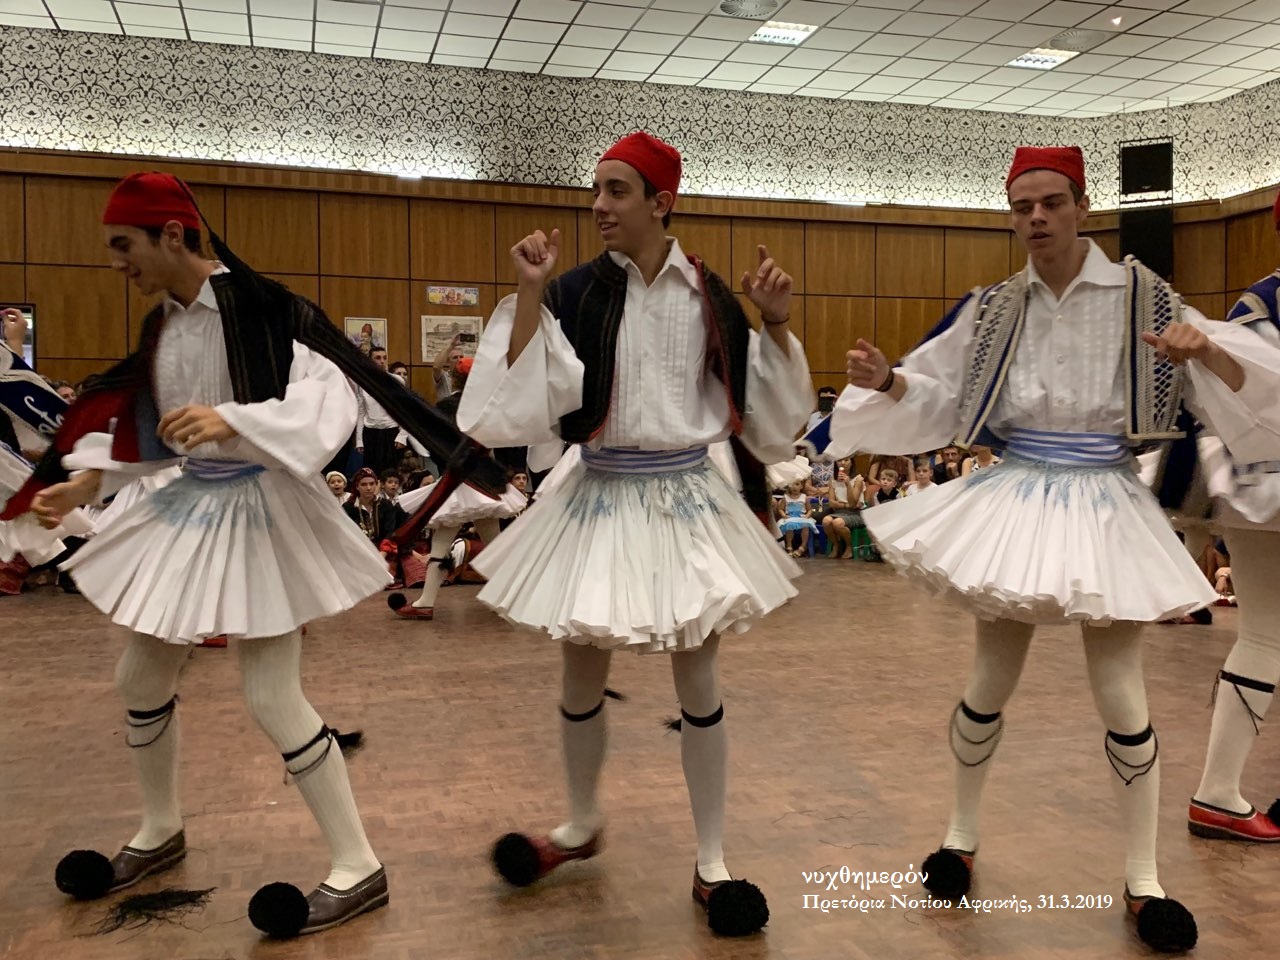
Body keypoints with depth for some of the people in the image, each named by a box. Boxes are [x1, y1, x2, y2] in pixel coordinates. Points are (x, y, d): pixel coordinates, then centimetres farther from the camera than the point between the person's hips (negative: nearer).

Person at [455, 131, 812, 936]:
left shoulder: (711, 297, -2)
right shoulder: (576, 292, -4)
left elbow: (765, 408, 3)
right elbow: (523, 398, -14)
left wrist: (778, 324, -8)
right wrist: (530, 294, -17)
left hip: (687, 498, 0)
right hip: (600, 497, 1)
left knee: (697, 680, 6)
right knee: (584, 673, 12)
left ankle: (712, 863, 22)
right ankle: (583, 824, 39)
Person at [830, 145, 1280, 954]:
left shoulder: (1142, 296, -4)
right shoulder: (992, 309, 2)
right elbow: (932, 395, 6)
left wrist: (1205, 349, -28)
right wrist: (884, 380, -14)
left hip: (1106, 506, -1)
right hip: (1014, 500, 2)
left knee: (1120, 694, 1)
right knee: (991, 683, 8)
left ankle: (1144, 879, 22)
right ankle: (962, 834, 31)